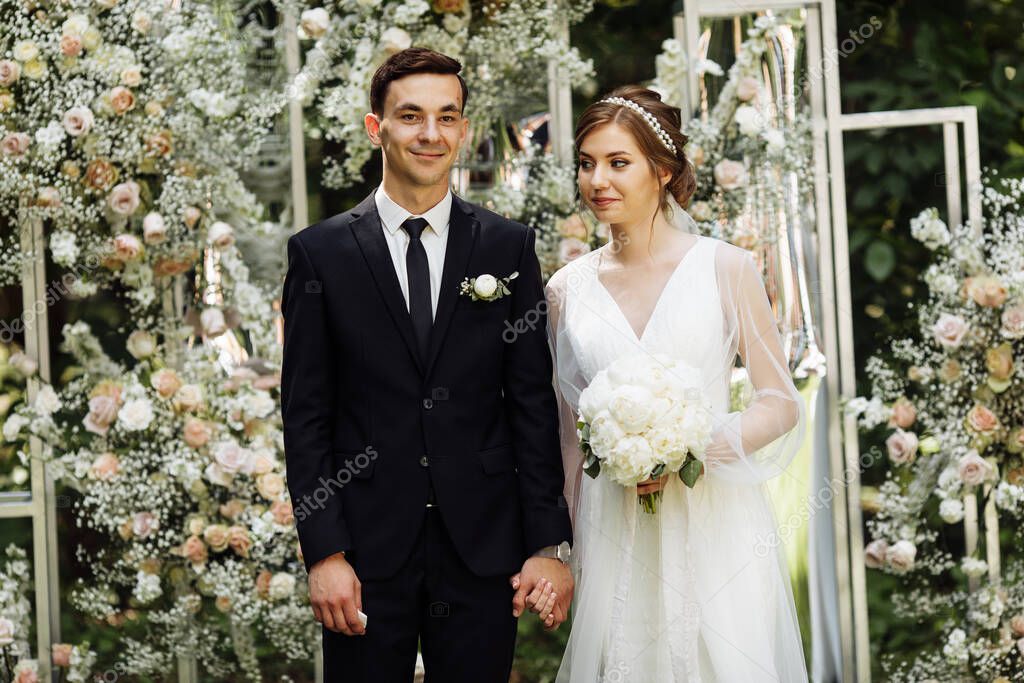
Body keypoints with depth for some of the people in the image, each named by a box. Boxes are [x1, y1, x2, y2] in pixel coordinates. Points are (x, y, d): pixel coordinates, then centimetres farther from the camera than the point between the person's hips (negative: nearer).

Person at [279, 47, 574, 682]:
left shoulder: (509, 247, 5)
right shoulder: (321, 253, 2)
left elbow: (533, 402, 4)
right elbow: (305, 413, 1)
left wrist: (550, 543, -1)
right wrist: (324, 552, -7)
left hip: (483, 548, 1)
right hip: (368, 549, -1)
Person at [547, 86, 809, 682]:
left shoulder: (726, 268, -3)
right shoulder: (568, 290, 5)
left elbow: (781, 404, -1)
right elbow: (573, 434, 12)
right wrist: (575, 548, 12)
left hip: (716, 526, -2)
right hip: (615, 536, 2)